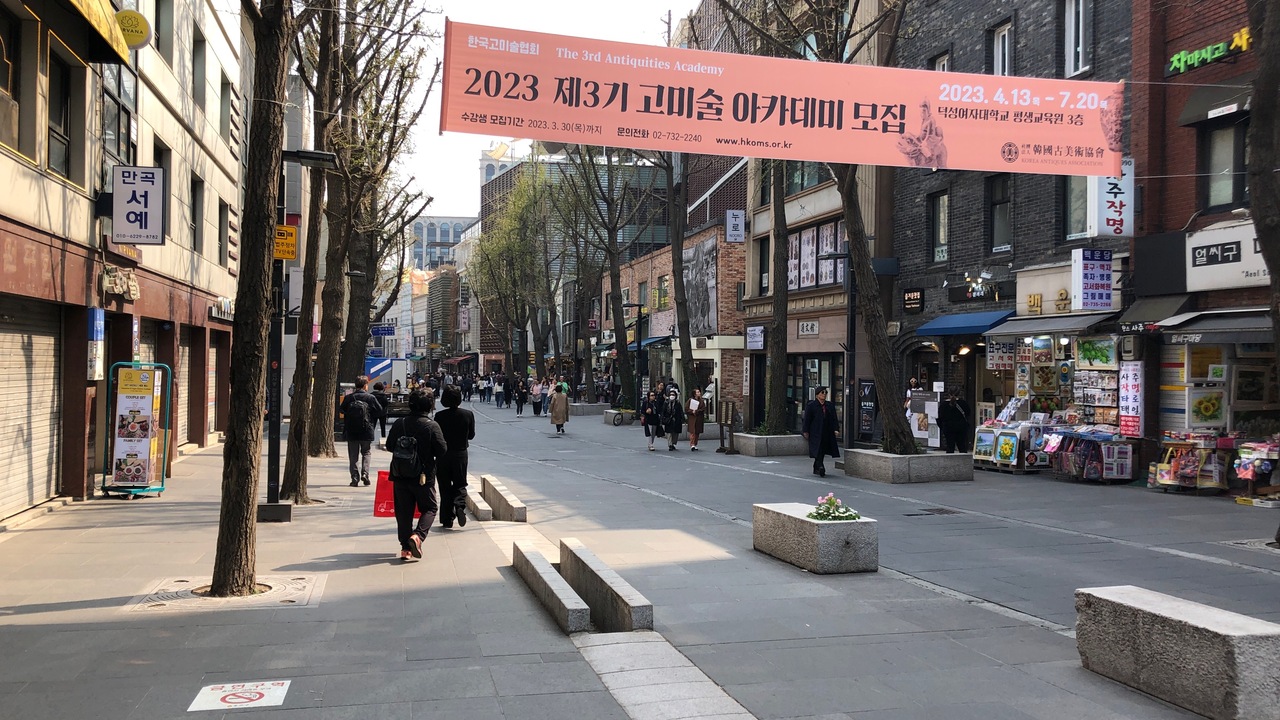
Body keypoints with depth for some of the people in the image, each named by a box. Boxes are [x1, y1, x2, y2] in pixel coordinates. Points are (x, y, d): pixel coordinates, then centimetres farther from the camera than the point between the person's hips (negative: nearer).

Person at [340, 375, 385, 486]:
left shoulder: (348, 398, -4)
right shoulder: (370, 398, -9)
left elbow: (341, 409, 12)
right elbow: (381, 412, -5)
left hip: (351, 432, 1)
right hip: (367, 432, -1)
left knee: (354, 455, 9)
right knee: (366, 453, 17)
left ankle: (355, 478, 5)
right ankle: (365, 473, 1)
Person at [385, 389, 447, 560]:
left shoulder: (399, 423, -3)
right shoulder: (432, 426, -13)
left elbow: (389, 445, 5)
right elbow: (442, 451, -12)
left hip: (401, 475, 3)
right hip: (424, 476, -3)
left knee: (404, 511, 11)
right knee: (430, 508, 13)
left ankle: (405, 547, 9)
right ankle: (418, 535, -9)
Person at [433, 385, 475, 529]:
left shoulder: (440, 416, -12)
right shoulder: (468, 414, -8)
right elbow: (471, 435, 3)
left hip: (443, 454, -1)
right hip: (461, 454, 1)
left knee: (445, 487, 9)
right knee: (460, 485, 14)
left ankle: (447, 519, 8)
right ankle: (460, 506, -15)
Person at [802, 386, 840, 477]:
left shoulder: (830, 406, 12)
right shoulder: (811, 406, -2)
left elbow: (834, 419, 11)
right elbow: (807, 419, -2)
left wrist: (836, 429, -2)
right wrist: (806, 432, -5)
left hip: (827, 434, 5)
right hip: (815, 434, -5)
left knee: (822, 452, 10)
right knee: (818, 451, -15)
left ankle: (816, 469, 22)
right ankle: (820, 467, -25)